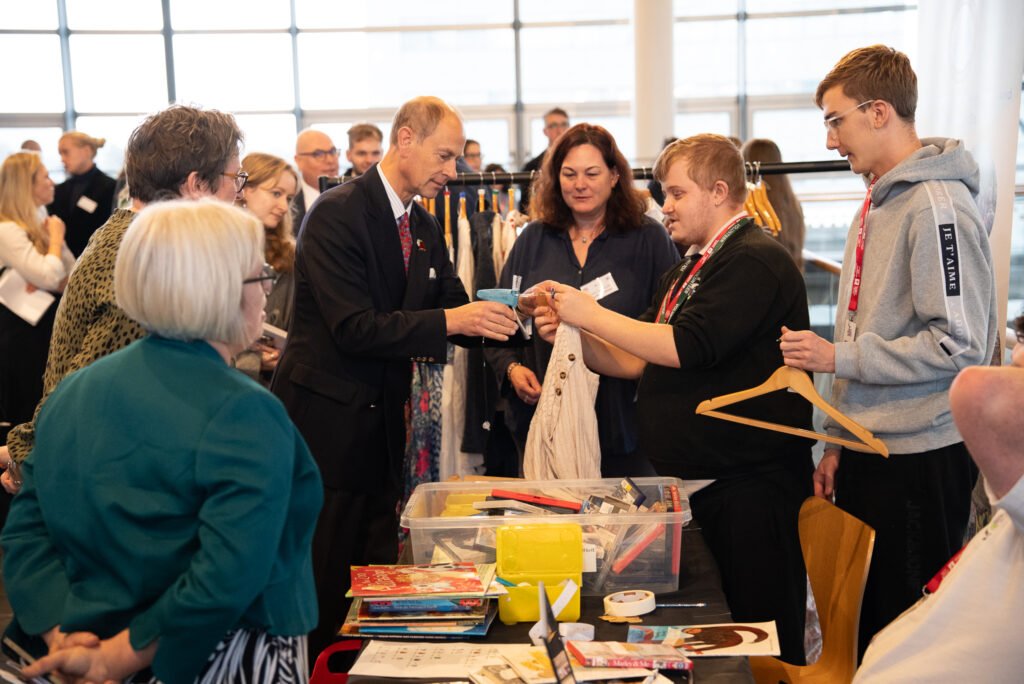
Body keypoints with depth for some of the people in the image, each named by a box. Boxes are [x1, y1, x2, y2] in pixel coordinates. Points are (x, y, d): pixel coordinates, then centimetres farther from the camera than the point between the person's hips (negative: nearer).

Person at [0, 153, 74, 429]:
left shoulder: (39, 224, 9)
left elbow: (73, 274, 8)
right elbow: (49, 277, -29)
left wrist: (50, 281, -14)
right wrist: (56, 238, -14)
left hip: (47, 324, 8)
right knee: (28, 411, 3)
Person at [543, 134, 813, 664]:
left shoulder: (754, 260, -13)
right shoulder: (686, 271, 17)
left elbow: (686, 347, -24)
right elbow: (635, 362, 14)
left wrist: (592, 314, -17)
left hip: (750, 485, -9)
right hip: (691, 479, 10)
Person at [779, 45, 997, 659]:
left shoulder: (938, 206, -16)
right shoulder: (877, 203, 12)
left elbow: (959, 345, -21)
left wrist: (838, 357, -16)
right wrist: (838, 440, 15)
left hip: (922, 459, -9)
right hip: (868, 449, 9)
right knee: (861, 622, 17)